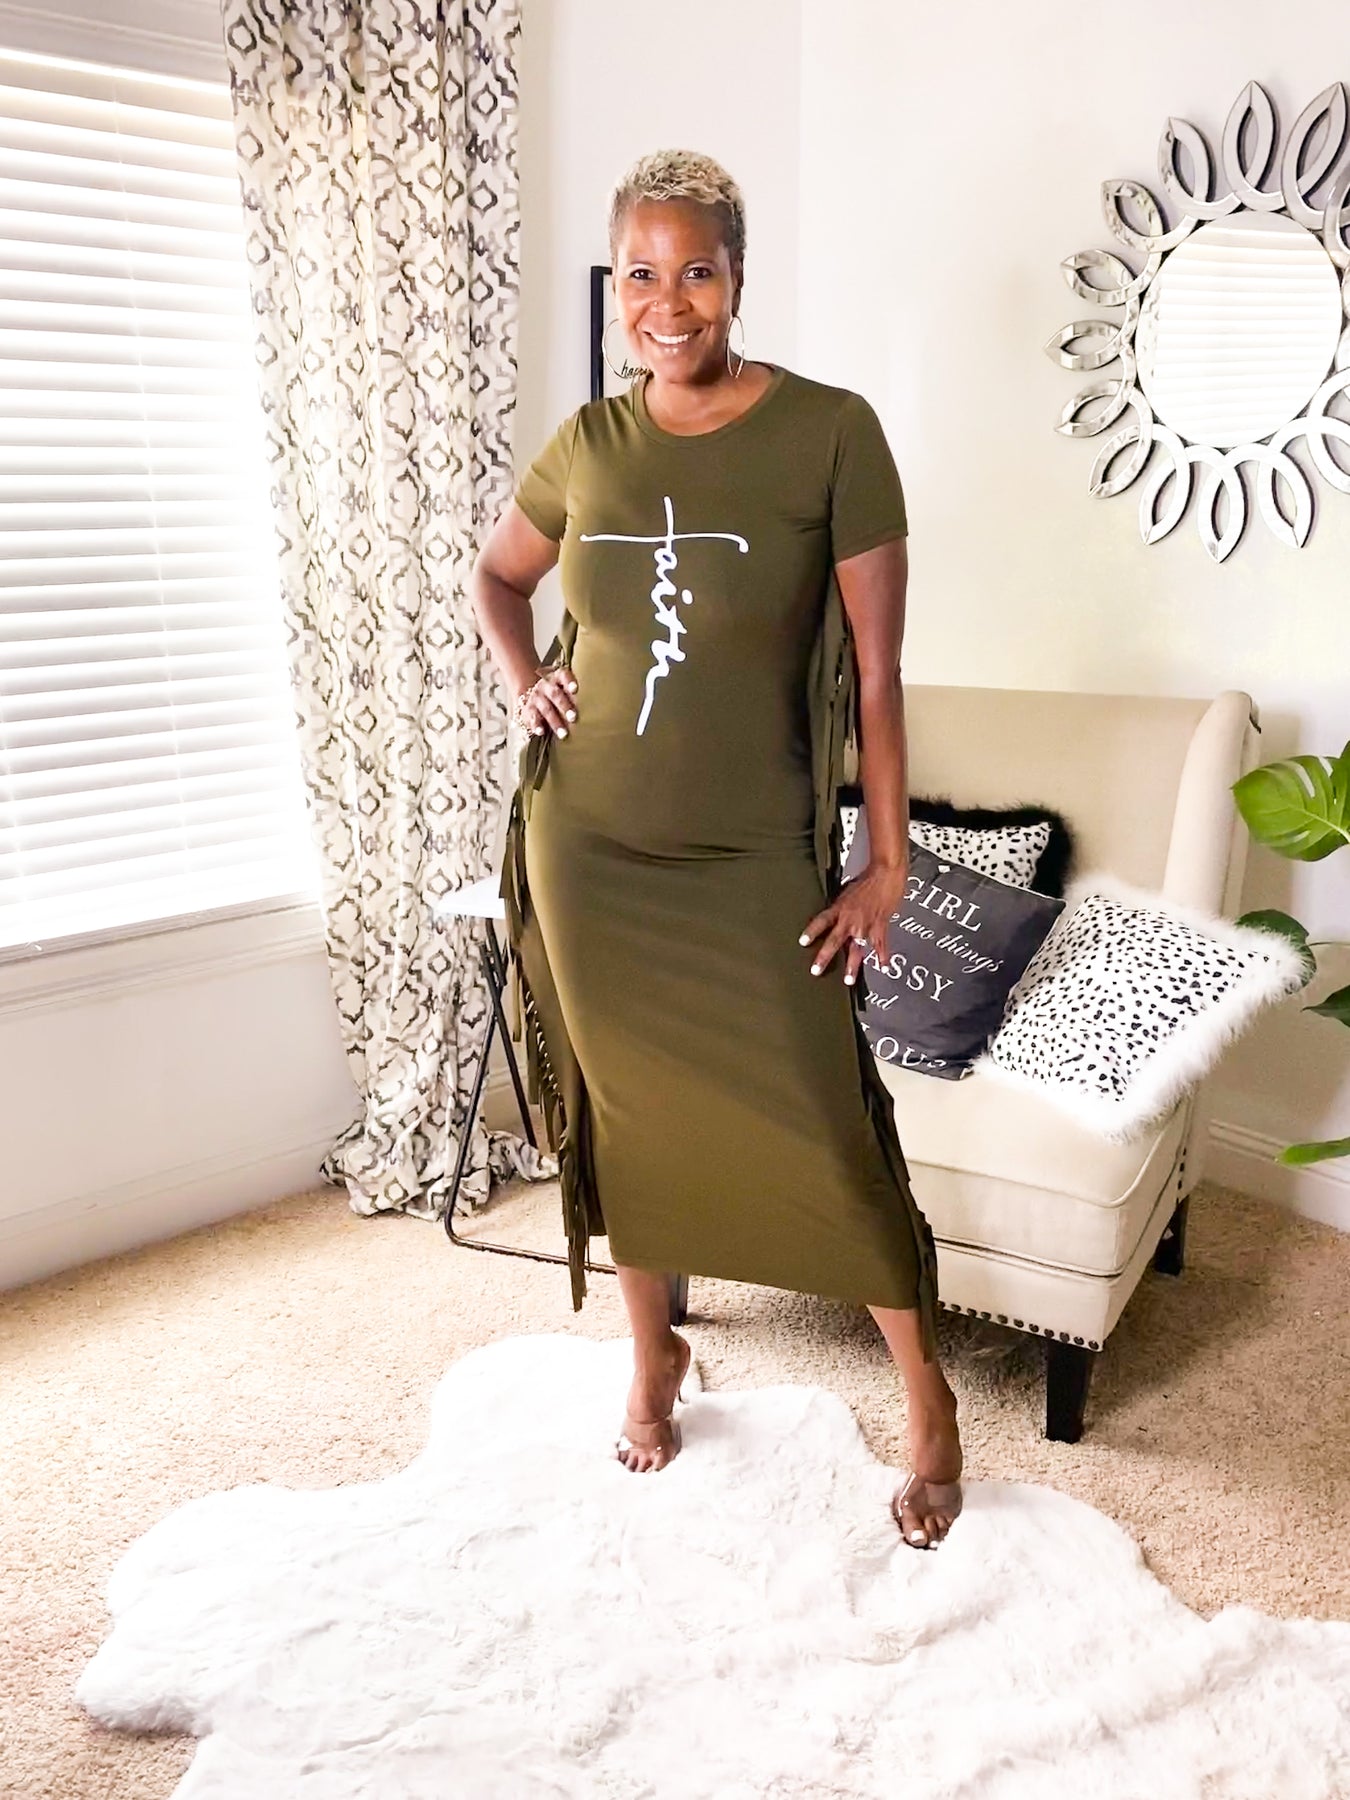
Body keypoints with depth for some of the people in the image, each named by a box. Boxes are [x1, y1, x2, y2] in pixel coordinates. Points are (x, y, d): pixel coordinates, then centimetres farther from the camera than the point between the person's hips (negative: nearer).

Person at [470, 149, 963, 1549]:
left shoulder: (831, 432, -8)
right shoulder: (588, 443, 3)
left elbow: (875, 671, -8)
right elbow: (494, 575, 23)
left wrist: (888, 863, -9)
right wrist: (523, 681, 4)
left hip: (749, 862, -3)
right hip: (586, 846, 4)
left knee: (827, 1132, -1)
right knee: (620, 1111, 15)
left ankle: (927, 1397, 25)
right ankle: (653, 1355, 40)